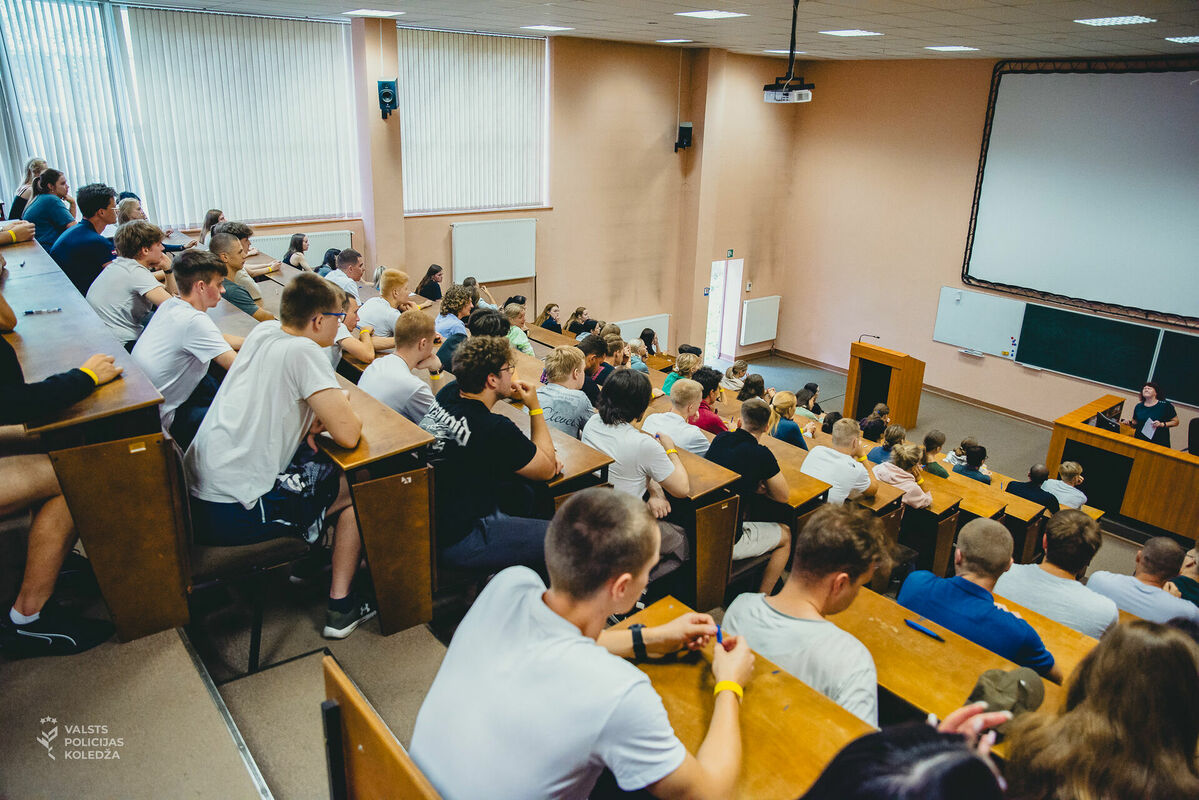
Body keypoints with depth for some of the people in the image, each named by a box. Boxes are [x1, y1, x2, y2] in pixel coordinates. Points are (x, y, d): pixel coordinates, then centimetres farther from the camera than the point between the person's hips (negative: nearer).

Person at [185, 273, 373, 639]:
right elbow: (348, 433, -22)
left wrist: (312, 419, 5)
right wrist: (343, 407, 0)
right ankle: (341, 605, 10)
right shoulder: (303, 351, -17)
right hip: (233, 516, -8)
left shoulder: (264, 330, 6)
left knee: (315, 456, 25)